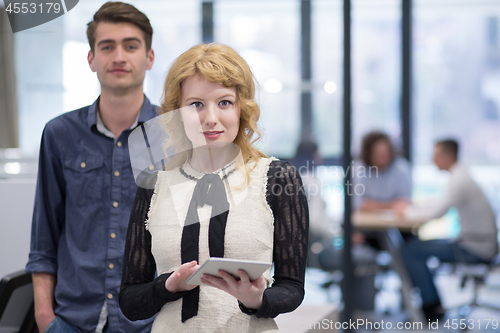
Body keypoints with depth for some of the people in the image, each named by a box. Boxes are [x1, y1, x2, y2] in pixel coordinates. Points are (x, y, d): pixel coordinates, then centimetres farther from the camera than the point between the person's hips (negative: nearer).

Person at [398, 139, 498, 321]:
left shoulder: (459, 180, -19)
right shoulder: (460, 175, 12)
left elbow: (437, 212, -25)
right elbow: (440, 203, 22)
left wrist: (409, 211, -9)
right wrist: (411, 207, 9)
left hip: (475, 249, -10)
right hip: (480, 243, 10)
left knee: (412, 251, -11)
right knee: (419, 246, 20)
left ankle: (432, 309, -2)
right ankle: (431, 302, 21)